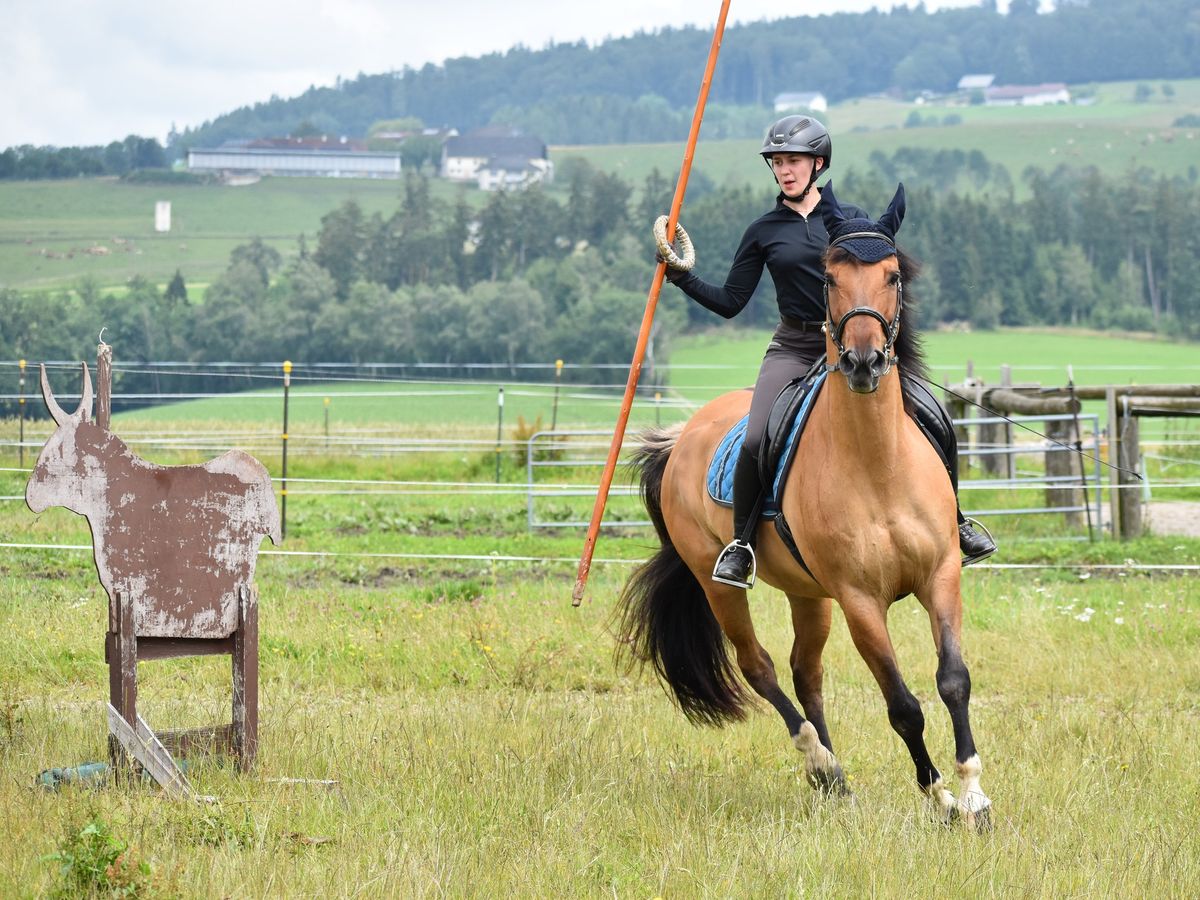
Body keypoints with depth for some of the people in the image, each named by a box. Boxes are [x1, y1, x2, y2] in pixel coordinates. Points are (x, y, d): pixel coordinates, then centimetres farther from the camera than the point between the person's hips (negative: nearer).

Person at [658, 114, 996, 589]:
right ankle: (740, 544, -7)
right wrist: (681, 276, -6)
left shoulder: (851, 219, 7)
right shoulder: (764, 232, 5)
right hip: (795, 349, -1)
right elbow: (729, 302, 5)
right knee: (756, 442, -26)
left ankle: (952, 522, 12)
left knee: (936, 422, -10)